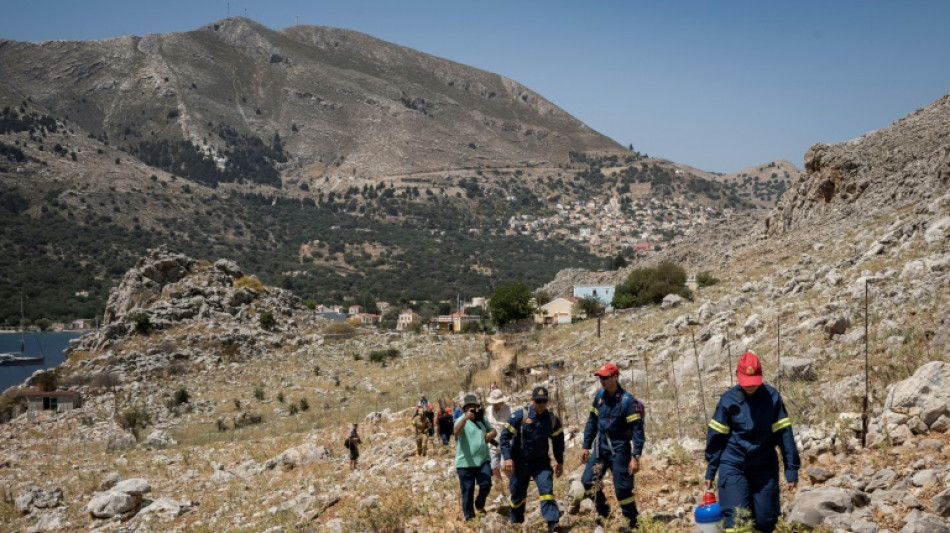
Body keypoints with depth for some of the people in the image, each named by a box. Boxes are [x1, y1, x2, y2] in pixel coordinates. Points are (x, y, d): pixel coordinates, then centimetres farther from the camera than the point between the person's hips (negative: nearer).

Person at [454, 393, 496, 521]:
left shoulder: (482, 419, 11)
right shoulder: (462, 420, -7)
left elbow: (493, 432, 17)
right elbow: (456, 431, -28)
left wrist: (489, 435, -8)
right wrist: (465, 418, -45)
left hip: (483, 460, 4)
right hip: (465, 463, -4)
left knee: (486, 485, -7)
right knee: (468, 491, 2)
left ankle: (479, 504, 23)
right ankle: (469, 517, 17)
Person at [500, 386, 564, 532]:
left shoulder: (553, 419, -4)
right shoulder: (519, 416, -15)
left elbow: (558, 440, 10)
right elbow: (505, 436, -13)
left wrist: (560, 462, 11)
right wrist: (507, 458, -21)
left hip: (541, 461, 2)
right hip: (519, 461, -2)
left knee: (546, 488, -17)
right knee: (517, 494, 10)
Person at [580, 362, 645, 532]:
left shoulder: (628, 400, -17)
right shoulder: (599, 396, 2)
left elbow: (637, 429, -16)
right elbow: (592, 421, 11)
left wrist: (635, 457, -20)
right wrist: (586, 446, 10)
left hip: (619, 448, -6)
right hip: (600, 446, 6)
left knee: (622, 487, -3)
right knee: (588, 480, 2)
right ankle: (603, 512, 21)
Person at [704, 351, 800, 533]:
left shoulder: (773, 397, -4)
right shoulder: (728, 399, -6)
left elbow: (784, 433, -1)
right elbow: (716, 436, 1)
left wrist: (791, 468, -3)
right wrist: (710, 470, 3)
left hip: (765, 467, 1)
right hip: (733, 466, -1)